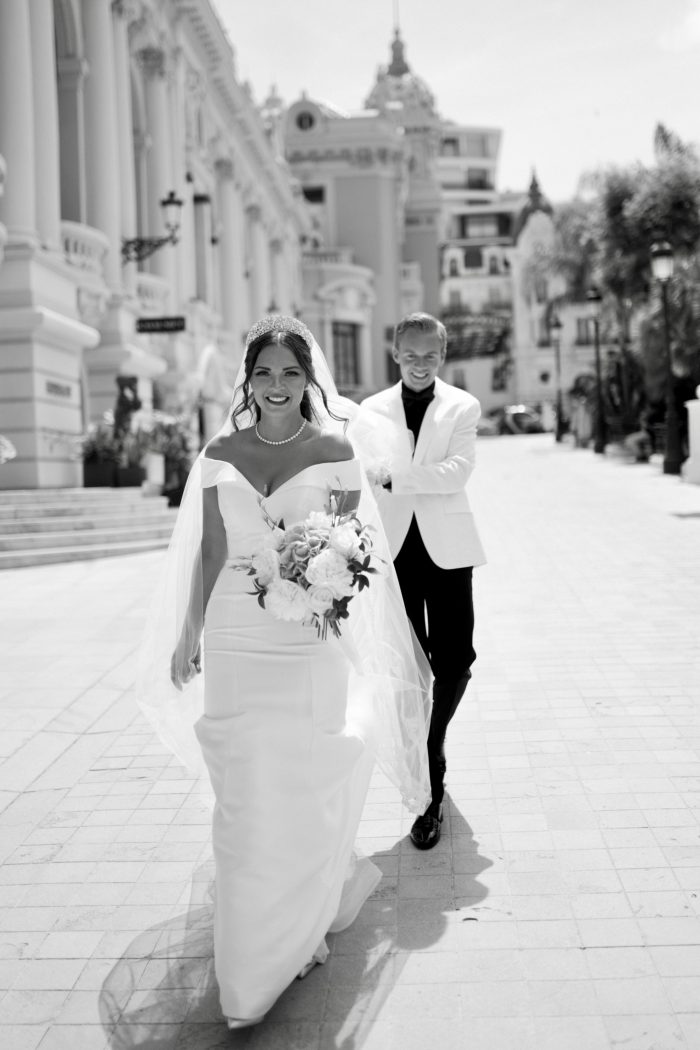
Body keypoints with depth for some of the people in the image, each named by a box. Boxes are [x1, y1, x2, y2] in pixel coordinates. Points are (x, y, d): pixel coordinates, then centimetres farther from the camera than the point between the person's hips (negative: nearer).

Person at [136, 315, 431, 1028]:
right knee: (244, 801, 7)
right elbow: (209, 550, 9)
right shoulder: (219, 453, 4)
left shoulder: (334, 449, -2)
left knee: (304, 790, 5)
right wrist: (187, 635, 9)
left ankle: (302, 925, 31)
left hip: (310, 643, -2)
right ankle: (246, 970, 27)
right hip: (234, 645, 2)